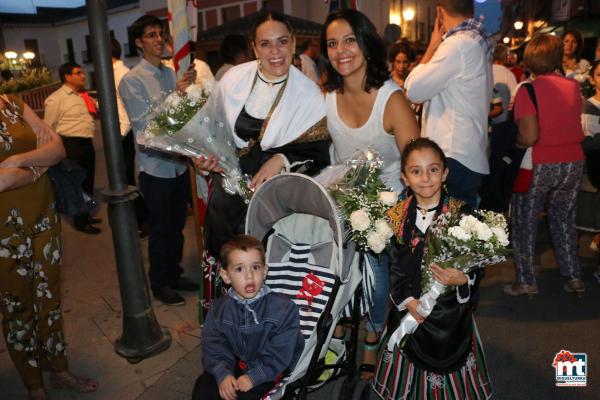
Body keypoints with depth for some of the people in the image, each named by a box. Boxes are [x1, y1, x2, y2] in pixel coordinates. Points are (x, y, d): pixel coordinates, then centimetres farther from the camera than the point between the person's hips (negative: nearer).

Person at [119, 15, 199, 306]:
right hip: (155, 166, -5)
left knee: (177, 225, 17)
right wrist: (175, 93, -25)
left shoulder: (172, 74, 6)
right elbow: (145, 125, -18)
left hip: (179, 162, 6)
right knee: (160, 229, 7)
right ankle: (159, 284, 26)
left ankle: (174, 275, 36)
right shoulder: (131, 81, -10)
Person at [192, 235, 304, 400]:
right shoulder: (219, 309, -5)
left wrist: (253, 377, -25)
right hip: (237, 364, 4)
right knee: (203, 387, -11)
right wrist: (222, 373, -22)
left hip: (269, 371, -4)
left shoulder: (283, 308, -18)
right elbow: (214, 348, -5)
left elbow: (278, 354, -18)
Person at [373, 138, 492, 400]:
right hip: (410, 309, 2)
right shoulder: (397, 217, -4)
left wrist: (463, 279, -27)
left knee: (450, 364, 13)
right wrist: (407, 300, -12)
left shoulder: (461, 213, -11)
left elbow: (478, 267, -7)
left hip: (451, 310, -2)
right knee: (412, 367, 16)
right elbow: (395, 267, -1)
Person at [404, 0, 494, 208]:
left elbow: (414, 90, -9)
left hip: (454, 160, -10)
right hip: (470, 158, 10)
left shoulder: (458, 44, -13)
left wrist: (433, 45, 1)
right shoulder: (477, 41, 17)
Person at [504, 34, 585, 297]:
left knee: (524, 222, 9)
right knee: (563, 219, 21)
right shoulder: (574, 87, 2)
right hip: (573, 162, 5)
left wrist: (513, 141, -3)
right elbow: (577, 127, 10)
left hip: (539, 165, -5)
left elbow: (529, 137, -22)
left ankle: (526, 281, 15)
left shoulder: (528, 90, -15)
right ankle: (573, 276, 26)